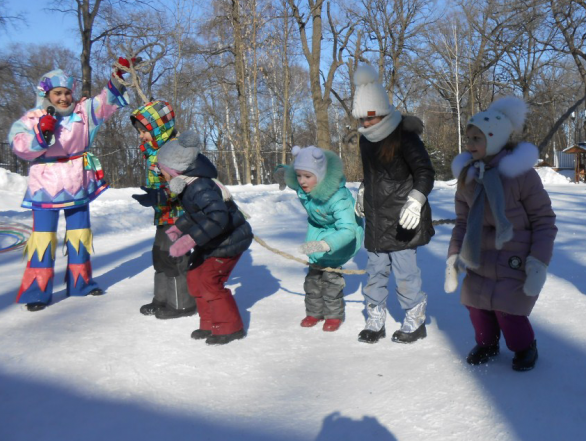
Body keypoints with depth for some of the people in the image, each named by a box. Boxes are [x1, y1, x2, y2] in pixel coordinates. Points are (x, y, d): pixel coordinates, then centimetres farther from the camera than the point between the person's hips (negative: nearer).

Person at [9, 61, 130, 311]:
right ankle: (36, 290, 4)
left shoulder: (83, 112, 3)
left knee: (80, 235, 13)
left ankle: (80, 282, 28)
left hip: (78, 187, 4)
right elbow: (20, 146, -15)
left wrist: (117, 78, -15)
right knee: (43, 237, -4)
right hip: (46, 188, -4)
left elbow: (107, 102, -1)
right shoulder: (32, 118, -6)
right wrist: (41, 133, -29)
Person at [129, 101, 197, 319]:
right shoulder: (154, 151, 12)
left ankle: (182, 303, 8)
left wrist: (158, 197, -34)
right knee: (161, 256, 17)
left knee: (174, 256, -5)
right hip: (164, 215, 10)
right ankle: (163, 299, 31)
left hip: (177, 214, -10)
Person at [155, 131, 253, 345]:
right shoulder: (189, 185, 2)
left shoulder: (200, 187, -30)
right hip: (212, 242, 10)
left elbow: (217, 217, -43)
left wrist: (189, 240, -44)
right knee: (195, 277, 11)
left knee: (209, 281, -12)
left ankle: (230, 327, 4)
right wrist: (178, 228, 9)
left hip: (229, 241, -10)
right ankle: (211, 324, 23)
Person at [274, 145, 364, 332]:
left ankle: (334, 315, 8)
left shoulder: (338, 197, -41)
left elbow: (347, 230, -48)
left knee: (330, 273, -11)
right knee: (314, 272, 8)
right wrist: (281, 171, -23)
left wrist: (325, 244, -63)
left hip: (340, 233, -6)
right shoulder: (301, 185, -22)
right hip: (318, 229, 6)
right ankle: (314, 312, 23)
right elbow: (286, 174, 2)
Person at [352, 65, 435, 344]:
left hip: (401, 219, -7)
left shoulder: (404, 135, -13)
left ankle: (415, 322, 15)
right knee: (375, 271, 10)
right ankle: (375, 321, 21)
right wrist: (362, 192, 31)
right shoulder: (366, 138, 11)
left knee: (405, 271, -2)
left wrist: (416, 200, -26)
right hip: (376, 217, 7)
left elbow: (426, 173, -14)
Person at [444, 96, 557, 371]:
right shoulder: (467, 175, 1)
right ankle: (487, 344, 33)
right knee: (476, 304, 2)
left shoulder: (521, 172, -16)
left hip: (515, 260, -5)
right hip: (480, 259, 5)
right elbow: (463, 221, 8)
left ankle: (525, 347, 22)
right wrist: (454, 257, 0)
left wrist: (539, 263, -17)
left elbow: (544, 220, -11)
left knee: (507, 309, -11)